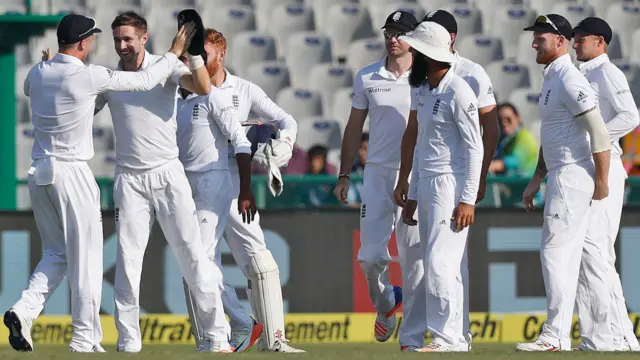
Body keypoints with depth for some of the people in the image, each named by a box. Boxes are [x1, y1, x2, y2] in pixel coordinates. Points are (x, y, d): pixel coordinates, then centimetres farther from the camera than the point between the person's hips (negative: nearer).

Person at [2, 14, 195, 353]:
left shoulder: (38, 73, 4)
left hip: (39, 173, 6)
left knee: (56, 253, 16)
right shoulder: (89, 76, -13)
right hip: (72, 173, -6)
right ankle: (84, 338, 2)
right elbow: (145, 81, -5)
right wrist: (175, 52, 7)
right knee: (85, 257, 2)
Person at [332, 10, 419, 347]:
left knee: (413, 259, -4)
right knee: (370, 255, -2)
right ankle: (385, 303, 29)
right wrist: (344, 176, 9)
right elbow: (354, 128, 13)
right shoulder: (367, 78, 7)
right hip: (377, 173, 2)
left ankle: (411, 337, 2)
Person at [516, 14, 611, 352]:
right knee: (566, 255, 10)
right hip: (560, 177, 10)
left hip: (574, 176, -10)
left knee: (554, 251, -11)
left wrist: (601, 181, -21)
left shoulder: (570, 80, -15)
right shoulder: (551, 80, 17)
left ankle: (554, 335, -12)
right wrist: (536, 181, 22)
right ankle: (559, 337, 13)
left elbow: (599, 133, -20)